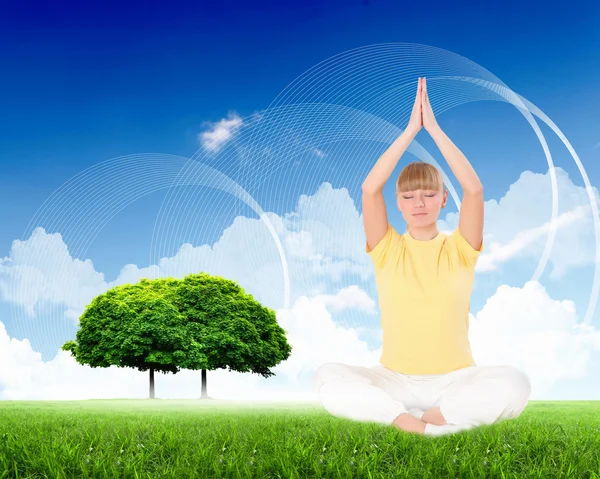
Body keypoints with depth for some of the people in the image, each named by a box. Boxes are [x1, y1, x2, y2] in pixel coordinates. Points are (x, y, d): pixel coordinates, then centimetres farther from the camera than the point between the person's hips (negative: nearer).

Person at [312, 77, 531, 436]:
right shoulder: (387, 249, 2)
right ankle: (433, 421, -27)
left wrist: (434, 128, -14)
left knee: (515, 385, -30)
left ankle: (402, 418, -22)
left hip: (454, 380, 0)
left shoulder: (459, 249, 1)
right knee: (327, 378, -26)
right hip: (394, 380, 0)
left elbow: (474, 189, -15)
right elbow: (370, 189, -14)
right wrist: (411, 130, -14)